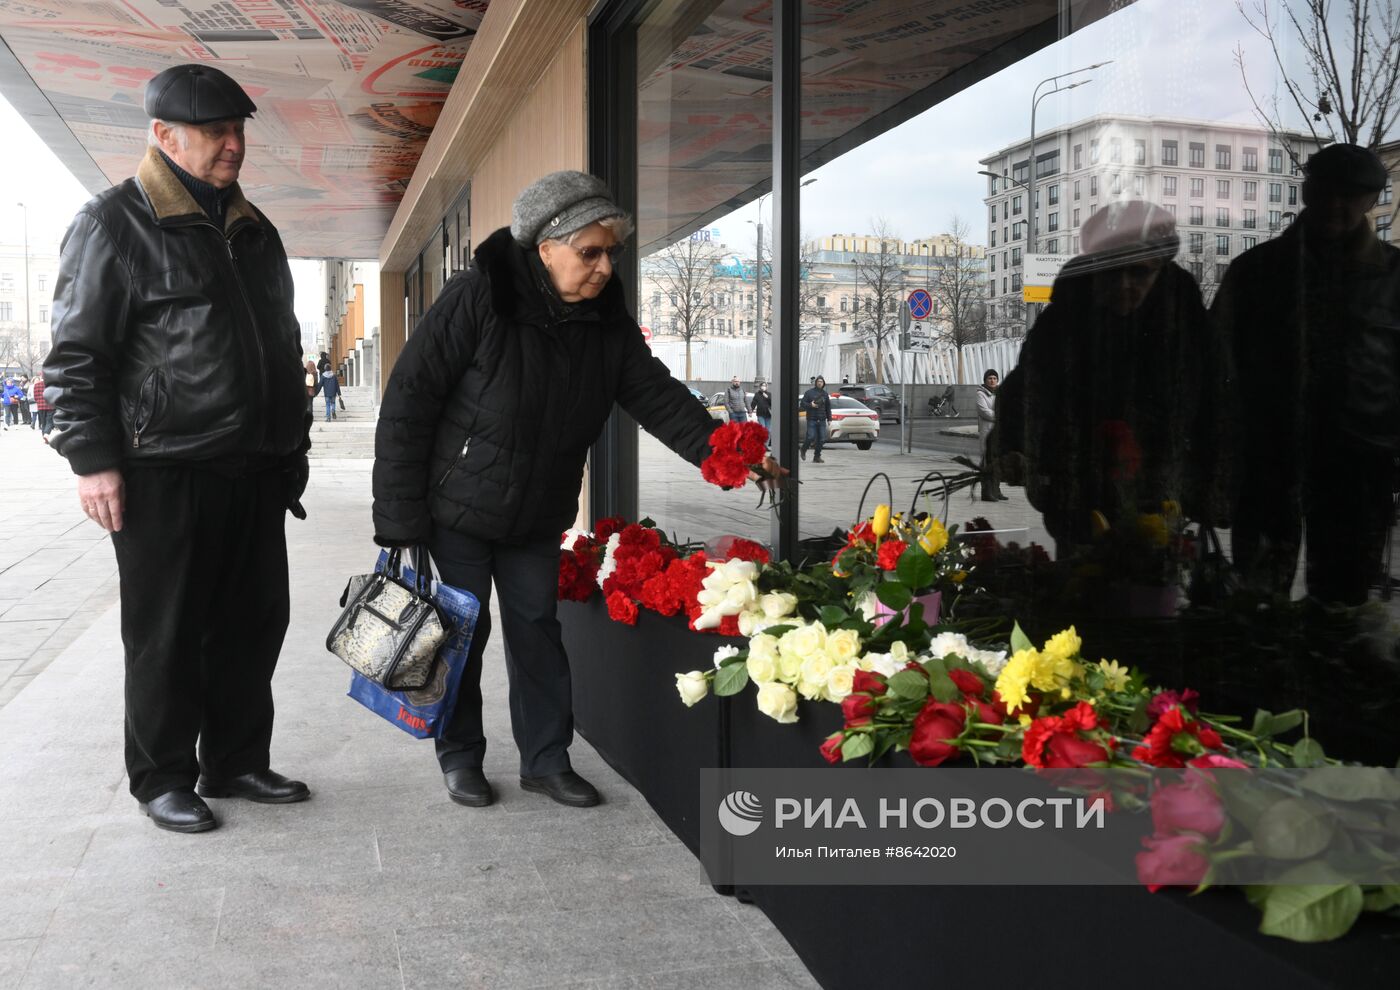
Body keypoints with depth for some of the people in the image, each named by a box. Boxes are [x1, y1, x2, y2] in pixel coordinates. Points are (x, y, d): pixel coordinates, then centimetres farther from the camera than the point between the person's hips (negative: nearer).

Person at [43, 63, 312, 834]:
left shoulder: (254, 232, 16)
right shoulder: (115, 224, -5)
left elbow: (283, 348, 22)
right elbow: (76, 355, -8)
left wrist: (293, 447, 20)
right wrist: (93, 461, -14)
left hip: (254, 473, 7)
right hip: (165, 475, -7)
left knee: (253, 625, 12)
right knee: (167, 636, 3)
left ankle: (236, 763, 26)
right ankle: (163, 779, 18)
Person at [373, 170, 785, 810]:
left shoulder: (606, 319, -4)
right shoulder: (476, 299, -21)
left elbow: (655, 394, -3)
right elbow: (408, 402, -19)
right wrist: (400, 517, -20)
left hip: (538, 518, 5)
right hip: (458, 509, -4)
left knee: (538, 630, 10)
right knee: (462, 631, 6)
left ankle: (546, 759, 22)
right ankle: (460, 756, 24)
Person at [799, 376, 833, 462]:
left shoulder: (825, 394, 15)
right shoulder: (809, 392, 2)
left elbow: (828, 407, 19)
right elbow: (802, 404, -1)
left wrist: (829, 418, 13)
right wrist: (810, 405, -17)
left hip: (822, 420, 4)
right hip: (812, 420, -4)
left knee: (821, 439, -2)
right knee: (811, 437, -10)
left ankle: (817, 457, 5)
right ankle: (803, 450, 19)